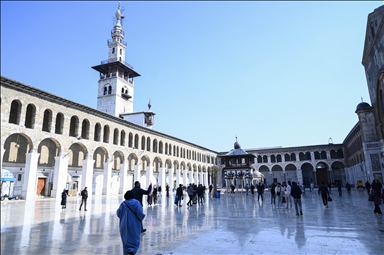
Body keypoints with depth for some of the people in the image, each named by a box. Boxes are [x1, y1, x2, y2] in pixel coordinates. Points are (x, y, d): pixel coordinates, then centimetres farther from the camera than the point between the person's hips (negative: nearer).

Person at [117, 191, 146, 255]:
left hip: (125, 225, 3)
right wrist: (142, 217, 1)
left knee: (126, 240, 18)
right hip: (134, 225, -2)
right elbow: (140, 213, -20)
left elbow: (118, 213, 3)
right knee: (134, 240, 7)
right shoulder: (136, 203, -12)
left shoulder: (123, 204, -5)